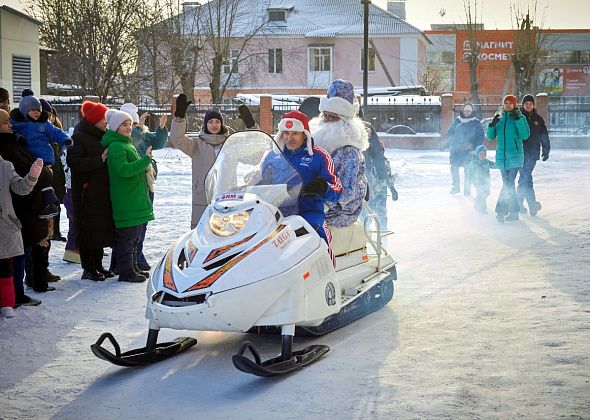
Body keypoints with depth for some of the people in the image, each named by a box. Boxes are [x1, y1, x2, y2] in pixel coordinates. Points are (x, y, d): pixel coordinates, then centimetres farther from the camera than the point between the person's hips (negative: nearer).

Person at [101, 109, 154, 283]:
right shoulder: (115, 146, -14)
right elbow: (123, 170, -26)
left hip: (136, 199, 10)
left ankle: (133, 267, 25)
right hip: (126, 200, -10)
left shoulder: (127, 144, 19)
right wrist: (146, 159, -23)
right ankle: (126, 271, -1)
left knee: (134, 235, 16)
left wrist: (145, 165, 14)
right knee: (127, 236, -6)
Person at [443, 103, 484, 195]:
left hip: (468, 150, -3)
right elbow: (450, 133, 16)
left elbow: (480, 137, 1)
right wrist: (447, 145, 9)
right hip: (455, 149, 3)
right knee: (454, 168, 5)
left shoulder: (476, 123, 3)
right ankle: (456, 187, 19)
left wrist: (475, 148, -10)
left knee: (467, 170, -6)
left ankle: (467, 189, 1)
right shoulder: (457, 121, 11)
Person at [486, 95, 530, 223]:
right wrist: (492, 125, -7)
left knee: (508, 184, -12)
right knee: (508, 184, 9)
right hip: (502, 157, 5)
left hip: (514, 156, -5)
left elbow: (525, 135, -11)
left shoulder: (520, 118, 0)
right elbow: (490, 137, 10)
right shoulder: (499, 119, 13)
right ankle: (514, 213, 17)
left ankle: (501, 211, -10)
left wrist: (518, 120, -17)